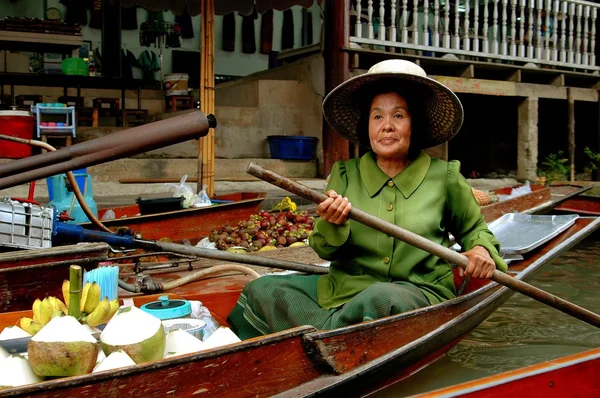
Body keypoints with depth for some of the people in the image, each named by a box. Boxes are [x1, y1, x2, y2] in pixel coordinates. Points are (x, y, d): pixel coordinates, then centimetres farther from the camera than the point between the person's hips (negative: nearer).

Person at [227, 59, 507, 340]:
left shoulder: (444, 177, 1)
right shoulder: (345, 175, 4)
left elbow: (473, 228, 19)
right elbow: (325, 251, 3)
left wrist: (481, 248, -5)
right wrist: (332, 225, -20)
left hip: (419, 292, -3)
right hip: (345, 285, 3)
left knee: (380, 299, -39)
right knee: (260, 290, -10)